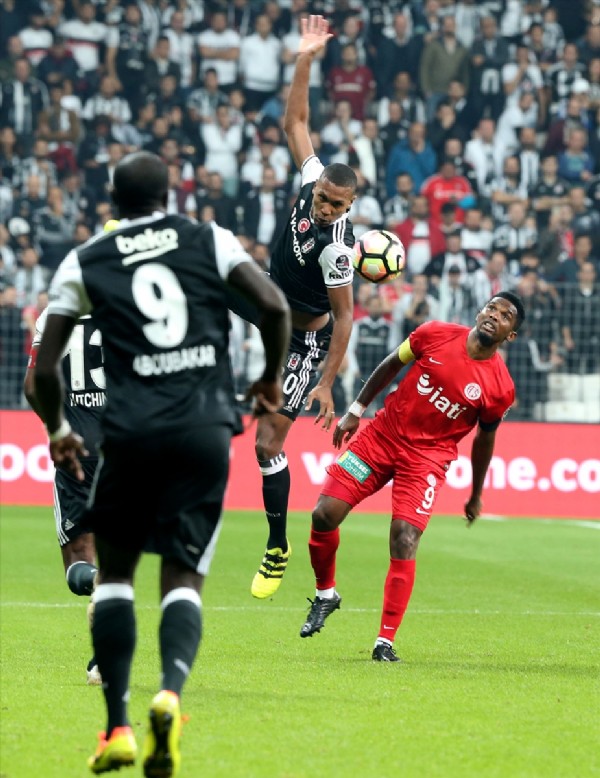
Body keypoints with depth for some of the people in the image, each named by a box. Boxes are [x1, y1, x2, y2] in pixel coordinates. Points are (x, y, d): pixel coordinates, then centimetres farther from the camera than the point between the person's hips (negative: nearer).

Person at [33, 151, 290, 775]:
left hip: (131, 429, 0)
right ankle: (170, 691, -24)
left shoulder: (84, 262, 9)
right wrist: (271, 377, 16)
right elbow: (274, 306, -2)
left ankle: (117, 728, 8)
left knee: (114, 569, 17)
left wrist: (57, 431, 26)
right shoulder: (209, 241, 10)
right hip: (206, 427, 0)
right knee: (182, 577, 6)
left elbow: (45, 367, 8)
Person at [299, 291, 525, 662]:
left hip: (427, 458, -2)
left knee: (405, 541, -18)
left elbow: (484, 439, 7)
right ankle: (326, 594, 21)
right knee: (325, 515, -7)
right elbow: (392, 365, 10)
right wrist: (357, 409, 10)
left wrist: (476, 495, 16)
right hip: (383, 434, 2)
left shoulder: (500, 388, -9)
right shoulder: (435, 335, -6)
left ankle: (386, 642, -11)